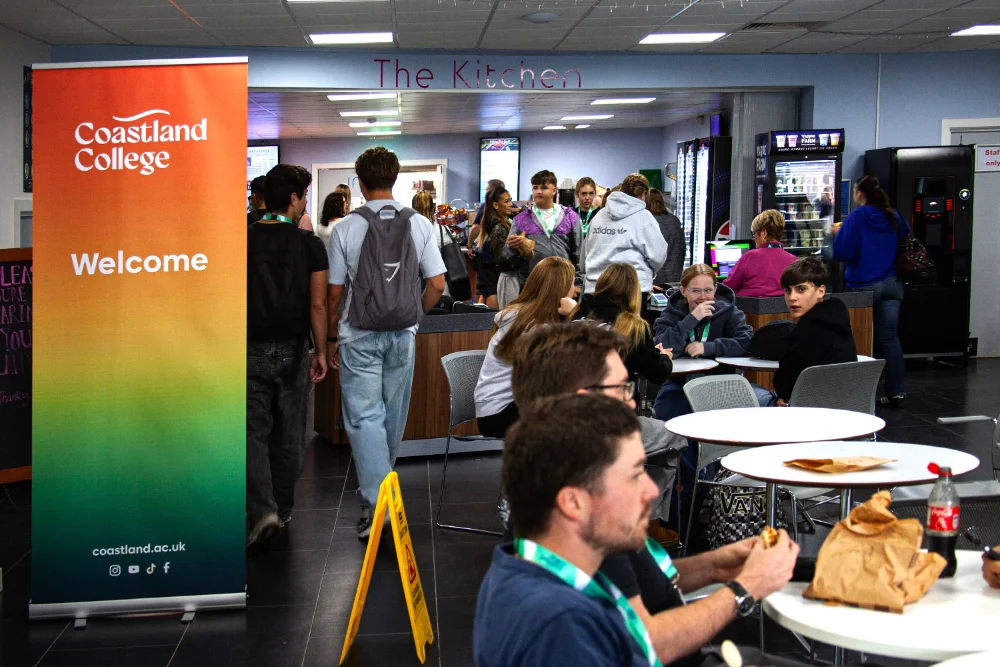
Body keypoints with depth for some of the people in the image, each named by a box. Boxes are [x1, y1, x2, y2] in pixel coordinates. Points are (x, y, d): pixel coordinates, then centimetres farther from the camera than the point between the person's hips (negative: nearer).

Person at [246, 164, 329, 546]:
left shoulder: (244, 241, -4)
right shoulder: (310, 245, -6)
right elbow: (317, 305, -8)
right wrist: (321, 351, -1)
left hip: (252, 349, 0)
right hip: (293, 349, 1)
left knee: (254, 431, 4)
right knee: (288, 433, 13)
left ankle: (261, 509, -13)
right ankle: (283, 508, 24)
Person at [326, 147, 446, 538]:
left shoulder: (346, 228, -9)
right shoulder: (419, 224, -3)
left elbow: (335, 293, -5)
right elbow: (437, 285, -3)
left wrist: (332, 338, 8)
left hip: (359, 336, -3)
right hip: (402, 334, 3)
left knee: (364, 417, -1)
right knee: (392, 415, 17)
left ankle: (375, 502, -10)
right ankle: (382, 482, 34)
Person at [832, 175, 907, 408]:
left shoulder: (857, 217, -10)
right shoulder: (893, 217, 8)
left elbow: (843, 251, -16)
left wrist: (838, 233, 3)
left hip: (865, 286, -5)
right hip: (892, 284, 5)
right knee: (890, 338, 4)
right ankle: (896, 392, 2)